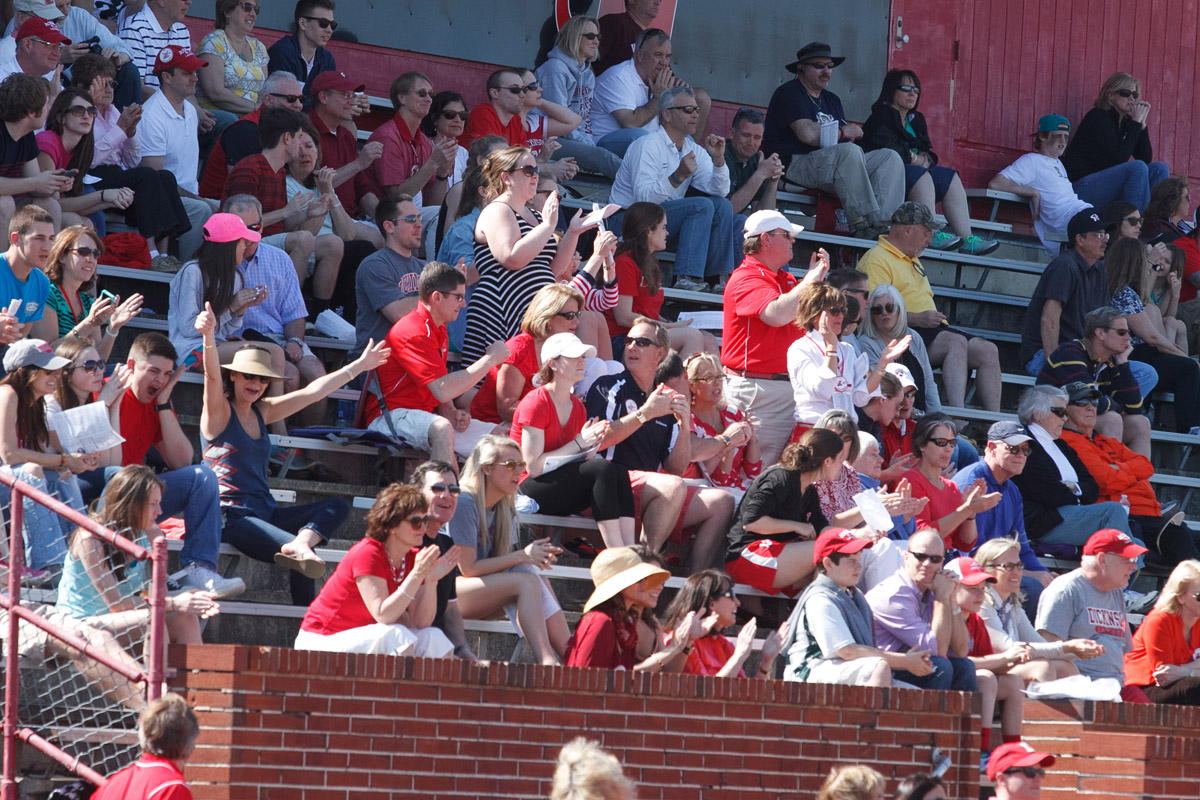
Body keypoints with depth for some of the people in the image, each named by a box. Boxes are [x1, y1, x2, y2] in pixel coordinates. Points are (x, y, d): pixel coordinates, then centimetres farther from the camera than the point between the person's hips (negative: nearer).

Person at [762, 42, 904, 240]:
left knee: (890, 157, -8)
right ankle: (861, 222, -38)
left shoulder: (832, 100, 26)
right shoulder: (788, 94, -2)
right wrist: (843, 132, -4)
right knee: (850, 151, -35)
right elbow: (807, 133, -18)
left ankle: (884, 222, -29)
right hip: (795, 163, -9)